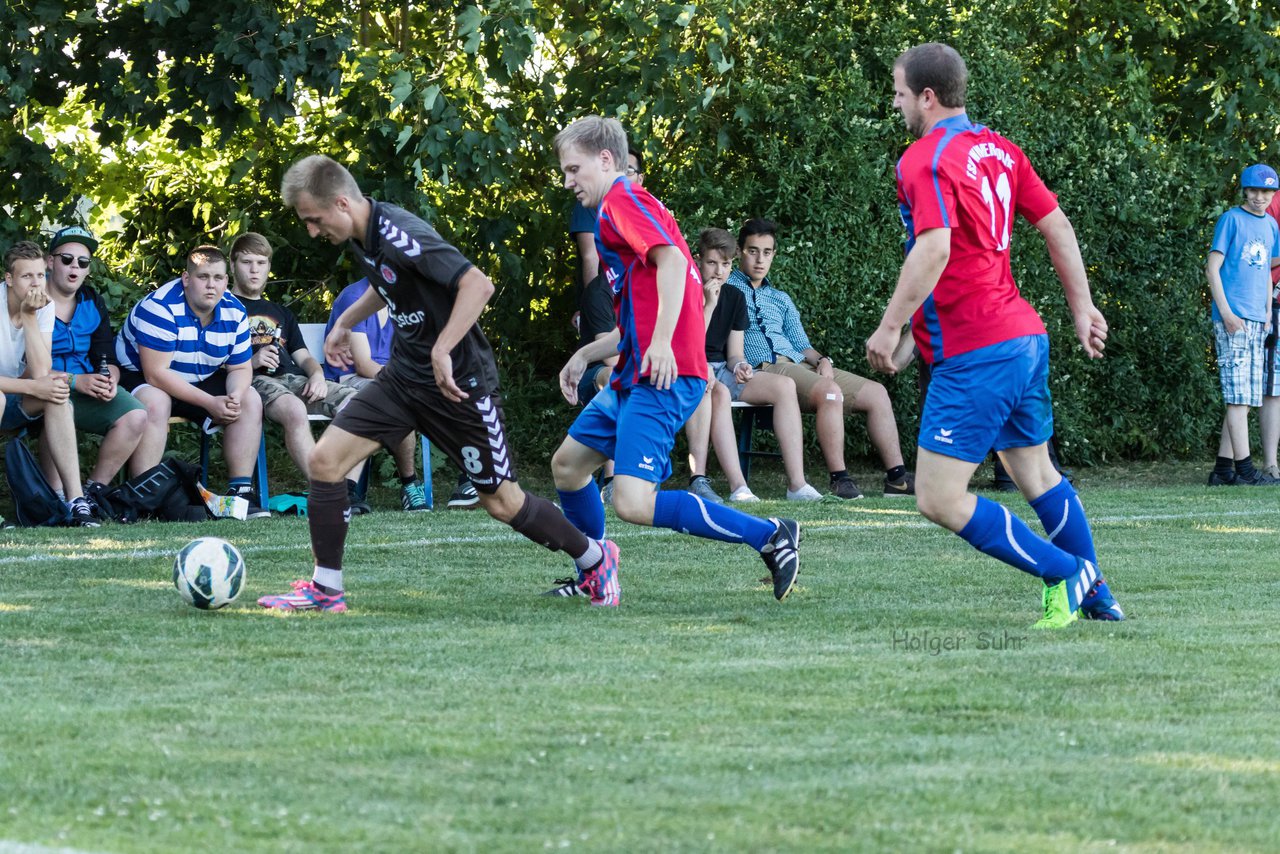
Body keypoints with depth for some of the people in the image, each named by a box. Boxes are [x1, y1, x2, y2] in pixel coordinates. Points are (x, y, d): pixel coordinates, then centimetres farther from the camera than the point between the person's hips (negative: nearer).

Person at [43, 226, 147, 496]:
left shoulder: (93, 303, 13)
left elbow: (108, 360, 12)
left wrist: (110, 380, -13)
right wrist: (75, 381, -24)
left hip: (87, 388, 6)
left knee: (136, 416, -19)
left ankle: (93, 491, -9)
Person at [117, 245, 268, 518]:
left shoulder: (234, 312, -5)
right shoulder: (160, 308, -27)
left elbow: (240, 368, 3)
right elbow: (155, 374, -30)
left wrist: (235, 396, -23)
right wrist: (210, 403, -32)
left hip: (200, 382, 7)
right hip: (140, 377, -7)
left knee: (250, 400, -9)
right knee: (154, 403, -38)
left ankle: (241, 489, -9)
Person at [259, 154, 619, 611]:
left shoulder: (399, 235, -26)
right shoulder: (362, 237, 1)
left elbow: (477, 285, -34)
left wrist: (441, 352, -37)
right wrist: (346, 322, 26)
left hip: (458, 383, -8)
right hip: (404, 375, 8)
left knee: (501, 502, 3)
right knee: (325, 458, -5)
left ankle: (595, 559, 26)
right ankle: (326, 590, 3)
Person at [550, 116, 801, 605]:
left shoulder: (622, 199, -6)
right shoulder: (627, 204, 24)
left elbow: (671, 259, -23)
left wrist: (662, 341, -32)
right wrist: (585, 356, 32)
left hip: (661, 380, -11)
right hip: (634, 378, 11)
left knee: (634, 504, -21)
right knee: (567, 464, 21)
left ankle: (770, 536, -16)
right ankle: (594, 580, 32)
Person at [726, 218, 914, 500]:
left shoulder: (781, 300, 30)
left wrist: (822, 360, 2)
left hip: (800, 365, 8)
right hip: (763, 370, -8)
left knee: (876, 392, -2)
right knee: (830, 392, -35)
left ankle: (896, 477, -2)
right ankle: (839, 479, -33)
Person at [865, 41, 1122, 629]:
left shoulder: (924, 159, -13)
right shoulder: (997, 149, 12)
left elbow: (934, 249, -26)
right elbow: (1057, 226, 15)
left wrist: (891, 327, -21)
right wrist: (1081, 306, 20)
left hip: (976, 356, -9)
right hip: (1026, 337, 9)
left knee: (939, 500, -7)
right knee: (1036, 475, 22)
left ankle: (1063, 573, -3)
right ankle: (1096, 597, 27)